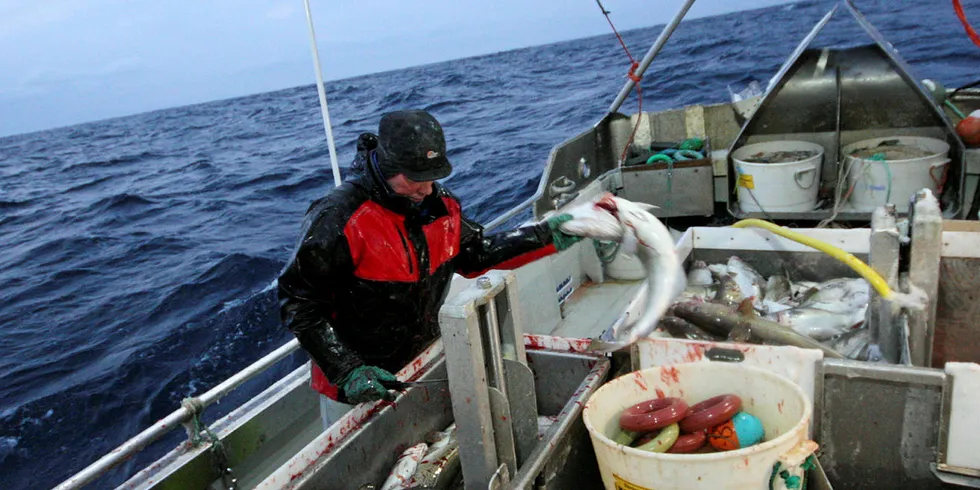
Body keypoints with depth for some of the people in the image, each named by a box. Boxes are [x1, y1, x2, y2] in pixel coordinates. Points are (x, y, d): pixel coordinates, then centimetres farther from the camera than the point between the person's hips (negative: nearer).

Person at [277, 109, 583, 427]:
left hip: (424, 370, 6)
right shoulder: (338, 219, -25)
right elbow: (299, 303, -20)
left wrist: (546, 237, 0)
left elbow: (474, 254, 8)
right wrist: (346, 371, -24)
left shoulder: (440, 204, -5)